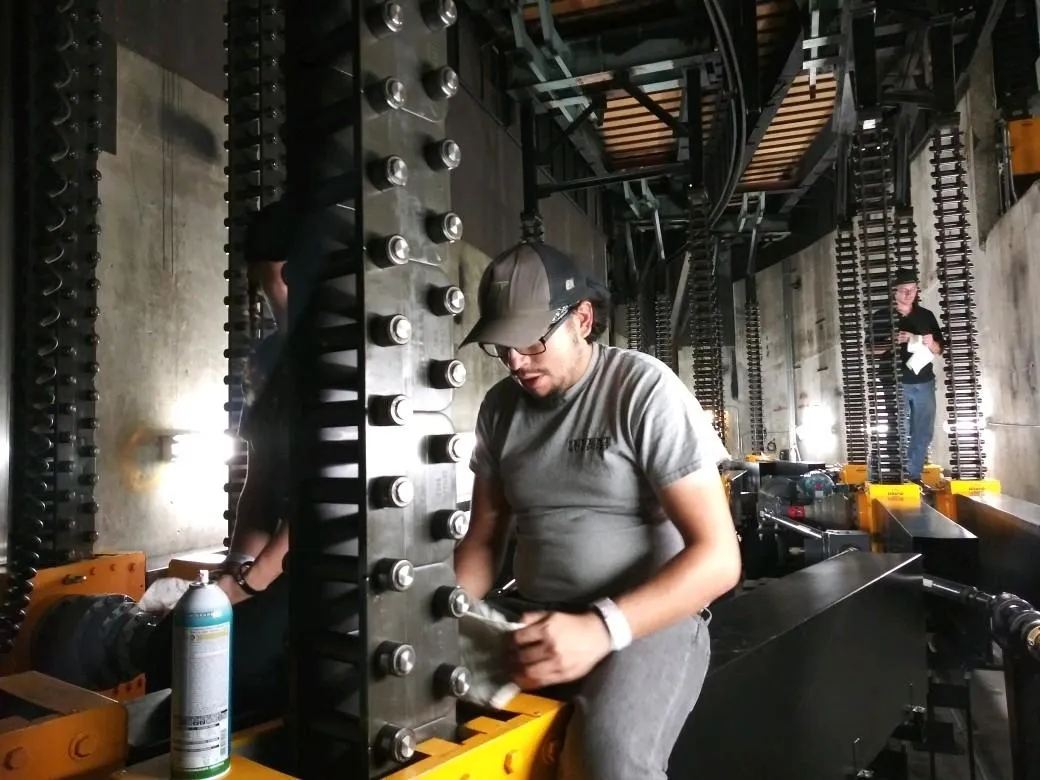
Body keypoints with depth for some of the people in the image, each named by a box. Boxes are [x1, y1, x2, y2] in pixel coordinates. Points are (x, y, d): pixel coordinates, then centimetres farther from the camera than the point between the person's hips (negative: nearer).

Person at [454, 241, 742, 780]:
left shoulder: (645, 389, -11)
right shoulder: (499, 407, 6)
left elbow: (718, 557, -15)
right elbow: (483, 537, 12)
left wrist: (601, 628, -27)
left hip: (647, 620, -4)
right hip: (534, 619, 5)